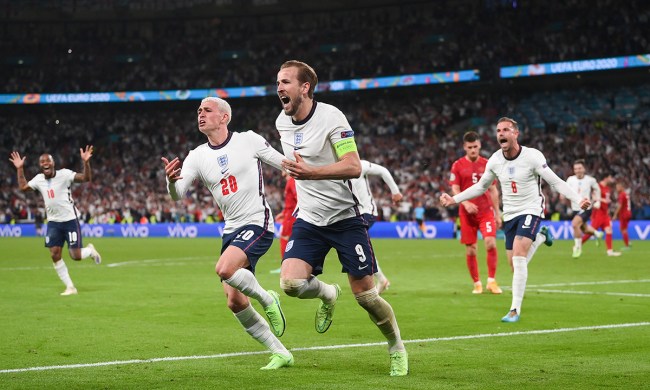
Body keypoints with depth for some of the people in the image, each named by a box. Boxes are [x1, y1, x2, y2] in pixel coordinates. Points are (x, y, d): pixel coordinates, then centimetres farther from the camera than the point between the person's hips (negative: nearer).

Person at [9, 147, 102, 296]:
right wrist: (19, 169, 15)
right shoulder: (38, 179, 4)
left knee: (76, 256, -8)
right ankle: (70, 287, 8)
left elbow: (86, 178, -22)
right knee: (55, 255, -3)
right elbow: (23, 187, 20)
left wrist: (86, 162, -36)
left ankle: (90, 250, 28)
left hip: (70, 220, -5)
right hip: (53, 222, 5)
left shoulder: (64, 174, -13)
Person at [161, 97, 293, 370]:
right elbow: (177, 194, -8)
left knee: (224, 269, -30)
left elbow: (285, 164, 4)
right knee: (235, 302, 1)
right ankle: (280, 354, 13)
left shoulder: (248, 140, -4)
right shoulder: (197, 156, 5)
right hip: (231, 230, 6)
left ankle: (267, 298, -2)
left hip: (257, 223, -6)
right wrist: (170, 180, -29)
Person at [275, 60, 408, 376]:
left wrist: (311, 172, -35)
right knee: (291, 282, -17)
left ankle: (397, 349, 21)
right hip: (309, 219, 5)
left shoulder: (331, 117, -16)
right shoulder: (281, 122, 4)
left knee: (365, 295, -3)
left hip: (344, 216, -5)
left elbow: (354, 167, -24)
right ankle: (327, 295, 17)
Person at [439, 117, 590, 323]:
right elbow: (481, 186, 15)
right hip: (509, 214, 5)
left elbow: (555, 182, -11)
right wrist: (454, 199, 9)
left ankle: (515, 310, -17)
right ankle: (540, 236, 38)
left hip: (530, 211, -5)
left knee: (518, 257, -21)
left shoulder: (532, 156, -15)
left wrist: (578, 199, -23)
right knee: (514, 264, 6)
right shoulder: (494, 161, -2)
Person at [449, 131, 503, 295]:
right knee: (470, 250, 1)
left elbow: (493, 190, 11)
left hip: (486, 211, 0)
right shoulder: (458, 165, 2)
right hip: (467, 213, 0)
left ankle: (491, 281, -7)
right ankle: (477, 283, 15)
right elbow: (455, 189, -1)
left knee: (491, 243, -17)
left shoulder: (487, 164, 7)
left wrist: (497, 213, 9)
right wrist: (466, 203, -20)